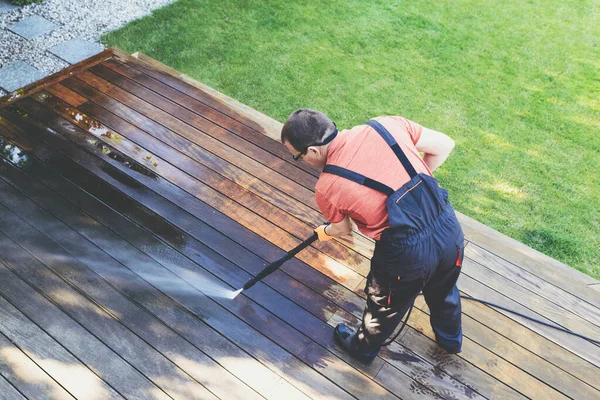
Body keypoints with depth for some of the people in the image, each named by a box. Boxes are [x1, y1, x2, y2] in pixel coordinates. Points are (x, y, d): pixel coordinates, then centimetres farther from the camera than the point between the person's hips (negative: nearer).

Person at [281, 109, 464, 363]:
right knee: (444, 292, 35)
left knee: (384, 307, 27)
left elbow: (342, 229, 9)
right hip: (450, 228, 5)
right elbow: (444, 145, 4)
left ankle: (363, 348, 58)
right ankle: (451, 339, 64)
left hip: (407, 254, -4)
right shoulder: (386, 124, -5)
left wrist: (323, 232, 32)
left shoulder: (327, 189, -12)